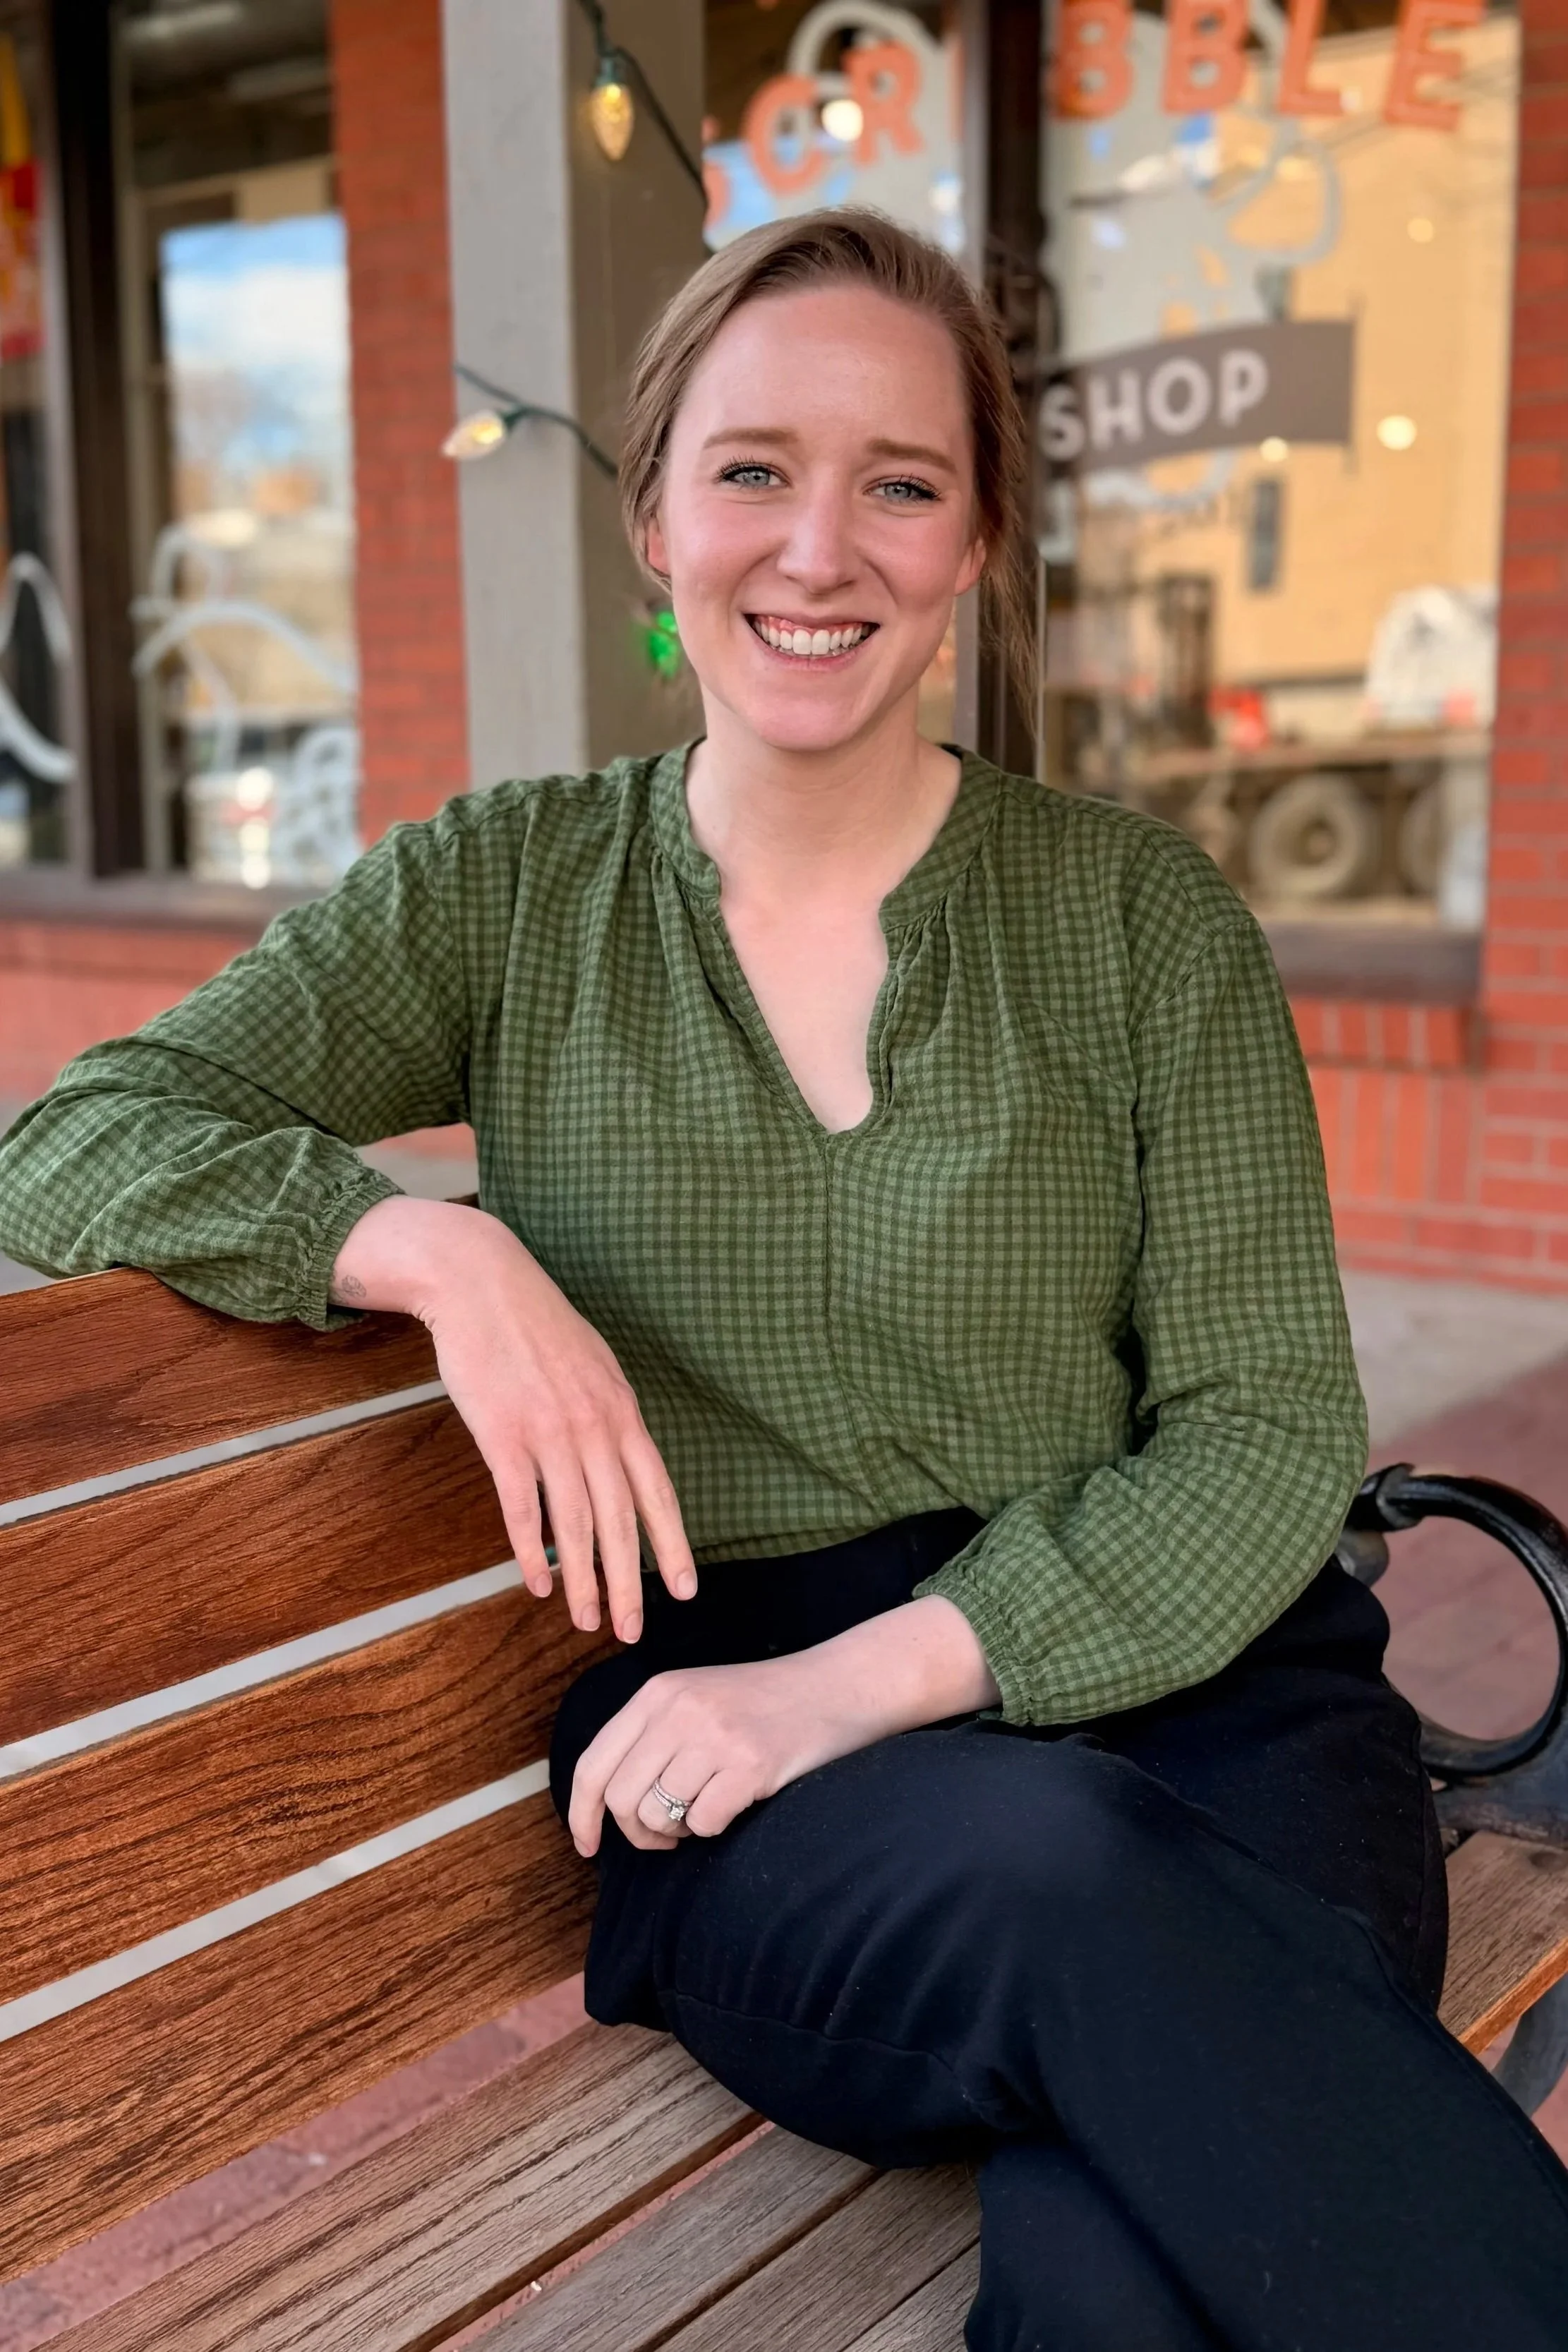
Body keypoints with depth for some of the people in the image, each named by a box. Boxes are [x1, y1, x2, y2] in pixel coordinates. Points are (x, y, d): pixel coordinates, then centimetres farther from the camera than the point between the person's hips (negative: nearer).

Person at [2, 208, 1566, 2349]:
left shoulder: (1143, 914, 6)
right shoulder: (508, 894, 9)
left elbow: (1270, 1433, 0)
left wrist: (866, 1673, -14)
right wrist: (439, 1249, -14)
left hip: (1177, 1678, 0)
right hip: (738, 1739, 1)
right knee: (1076, 1878, -34)